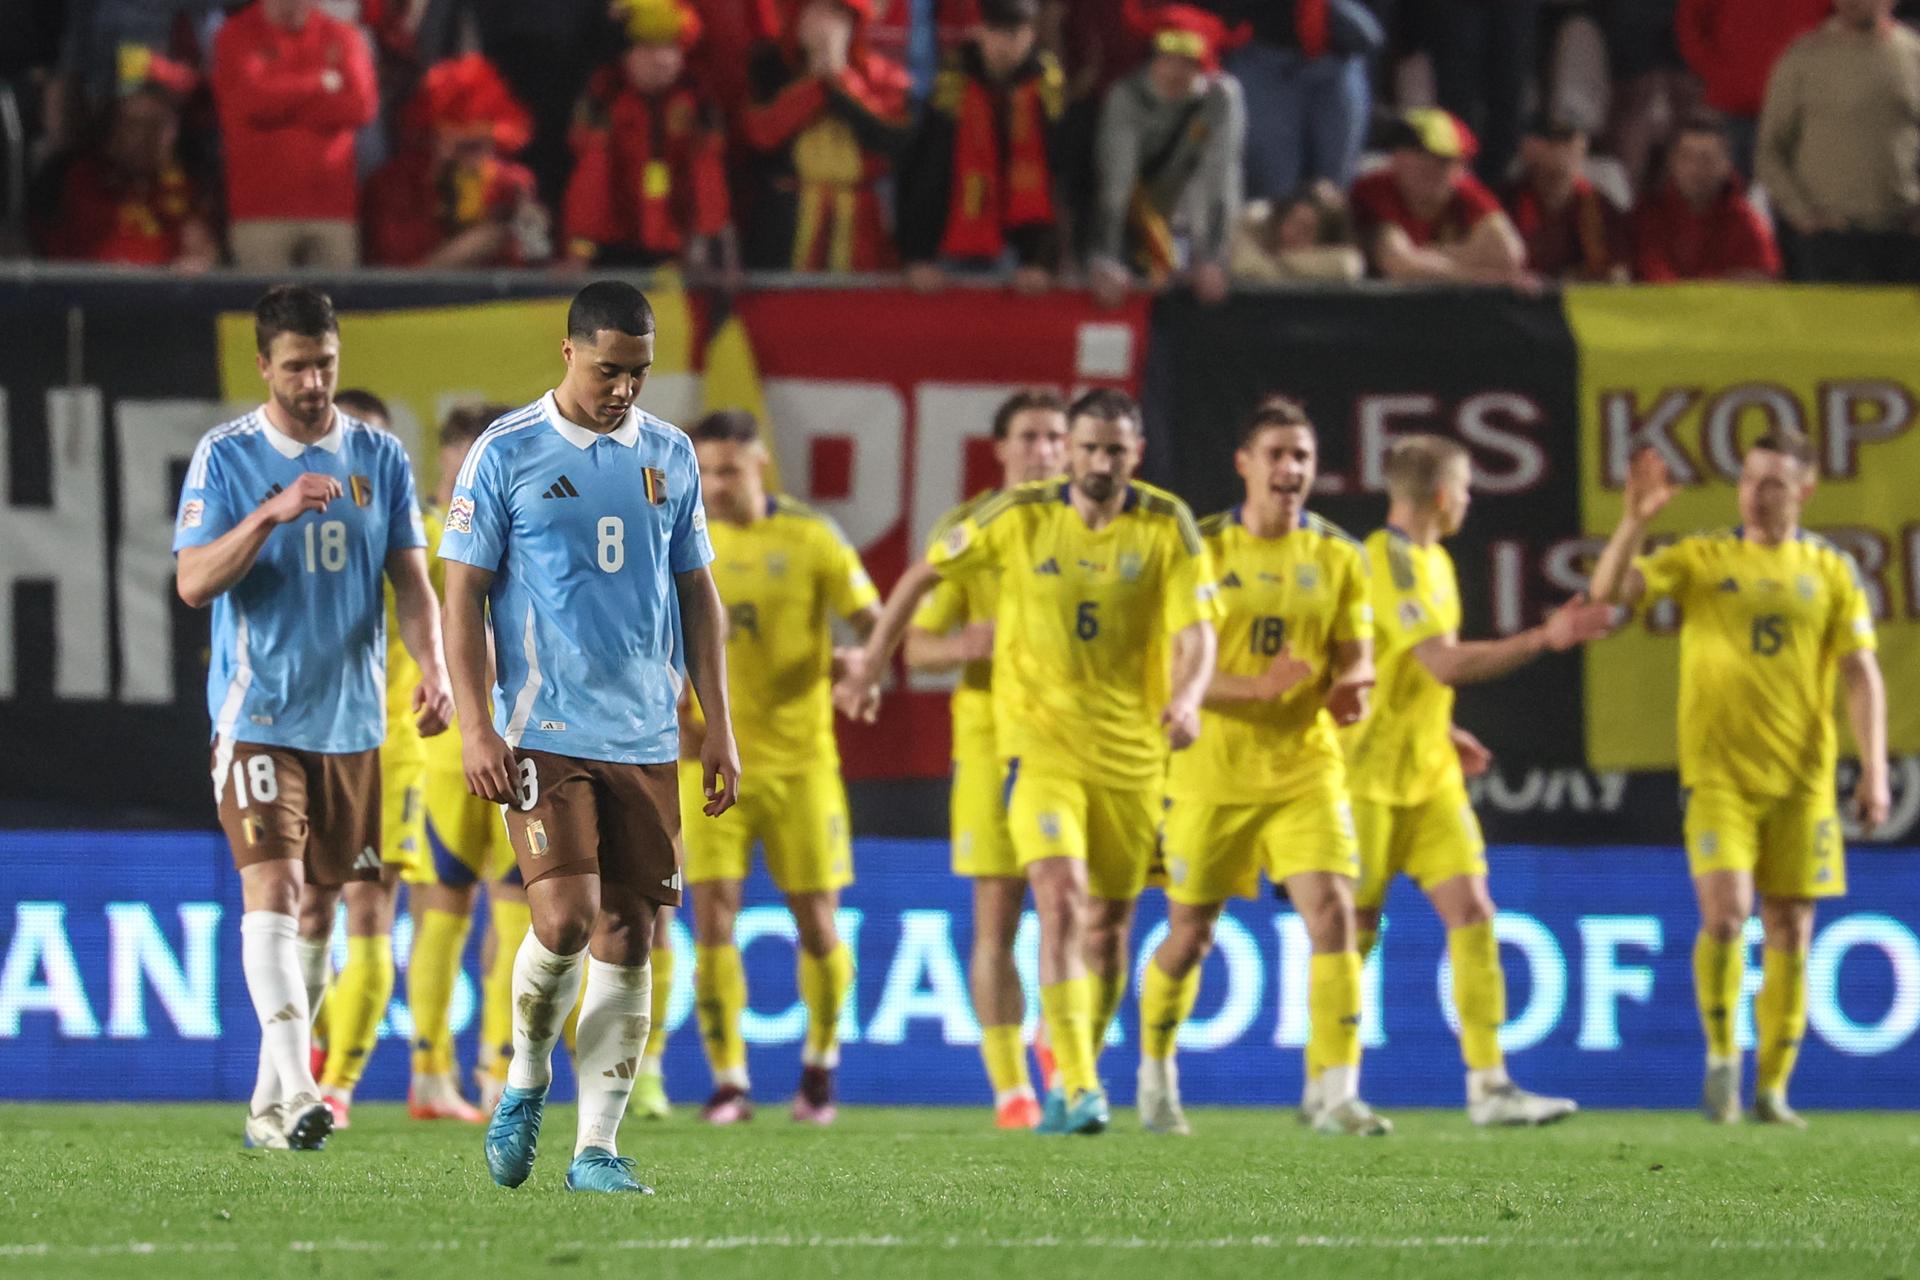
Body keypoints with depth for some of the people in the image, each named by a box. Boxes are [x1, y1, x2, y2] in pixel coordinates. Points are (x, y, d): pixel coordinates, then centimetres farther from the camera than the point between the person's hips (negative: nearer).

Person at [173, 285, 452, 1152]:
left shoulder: (378, 457, 7)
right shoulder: (225, 457, -3)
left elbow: (411, 581, 7)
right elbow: (193, 583, -10)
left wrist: (432, 667, -10)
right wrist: (272, 513, -23)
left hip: (352, 720, 4)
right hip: (258, 715, -4)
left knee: (319, 908, 9)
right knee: (273, 889, -17)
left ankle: (267, 1105, 20)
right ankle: (295, 1091, -25)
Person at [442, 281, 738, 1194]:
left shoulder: (669, 457, 10)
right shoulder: (506, 455, -3)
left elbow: (697, 595, 16)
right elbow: (463, 597, -3)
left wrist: (719, 727, 11)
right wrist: (476, 728, -11)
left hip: (646, 740, 4)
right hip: (543, 734, -4)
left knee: (628, 936, 0)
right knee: (564, 920, -16)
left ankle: (597, 1146, 3)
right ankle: (527, 1077, 11)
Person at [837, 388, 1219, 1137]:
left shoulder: (1166, 527, -4)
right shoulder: (1022, 516, -4)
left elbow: (1195, 630, -12)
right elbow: (924, 574, 8)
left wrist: (1186, 698, -33)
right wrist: (871, 666, 8)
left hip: (1130, 746, 2)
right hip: (1039, 737, -2)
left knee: (1108, 924, 9)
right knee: (1060, 897, -21)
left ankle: (1073, 1079, 28)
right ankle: (1079, 1088, -26)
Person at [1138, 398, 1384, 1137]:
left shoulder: (1338, 558, 4)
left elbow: (1357, 660, 5)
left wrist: (1351, 689, -20)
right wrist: (1260, 687, -26)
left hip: (1306, 770, 2)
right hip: (1212, 772, -2)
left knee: (1332, 915, -16)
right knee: (1189, 937, 8)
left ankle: (1338, 1096, -17)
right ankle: (1155, 1075, 33)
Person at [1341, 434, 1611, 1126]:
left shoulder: (1432, 561, 14)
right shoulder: (1387, 561, -17)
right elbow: (1445, 662, -26)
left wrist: (1441, 729, 16)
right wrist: (1543, 640, -26)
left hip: (1429, 774, 8)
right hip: (1371, 775, -8)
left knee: (1471, 912, -2)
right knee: (1356, 927, -1)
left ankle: (1487, 1084, -4)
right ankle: (1321, 1088, 11)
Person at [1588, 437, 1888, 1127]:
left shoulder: (1831, 571, 7)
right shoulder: (1701, 559, 5)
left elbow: (1861, 674, 4)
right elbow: (1609, 590, -7)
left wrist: (1874, 770, -5)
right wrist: (1635, 520, -22)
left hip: (1802, 778, 2)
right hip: (1718, 775, -2)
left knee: (1790, 932, 2)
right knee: (1726, 914, -16)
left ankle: (1771, 1089, 10)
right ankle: (1720, 1057, 3)